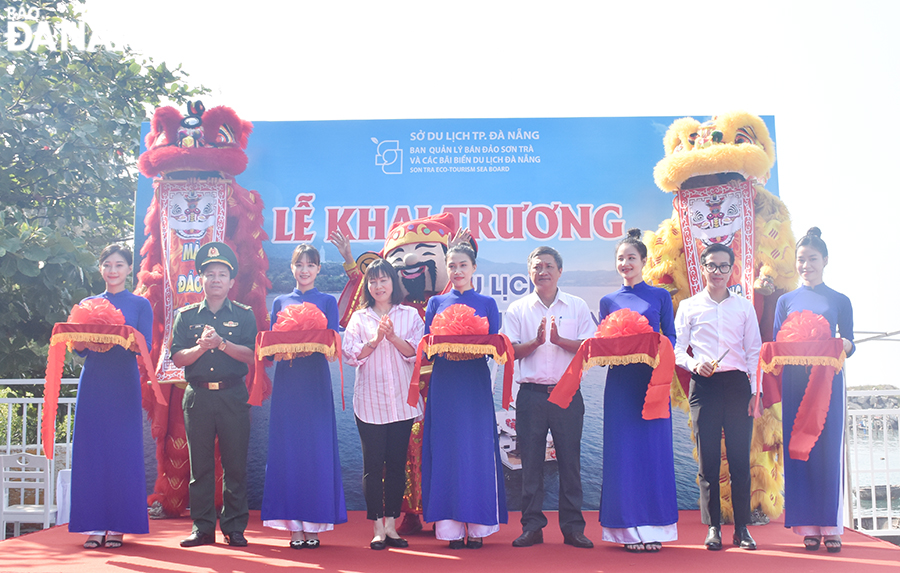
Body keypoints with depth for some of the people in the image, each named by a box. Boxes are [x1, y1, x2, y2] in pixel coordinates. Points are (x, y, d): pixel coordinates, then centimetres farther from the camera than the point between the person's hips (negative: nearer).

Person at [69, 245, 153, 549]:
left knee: (122, 450, -3)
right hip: (93, 384, 3)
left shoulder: (140, 304, 7)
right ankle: (95, 525, 6)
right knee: (91, 450, 0)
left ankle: (117, 526, 3)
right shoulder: (87, 304, 14)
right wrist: (84, 338, -14)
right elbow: (79, 349, 9)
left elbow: (144, 347, -3)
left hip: (124, 384, -2)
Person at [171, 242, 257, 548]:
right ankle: (202, 527, 14)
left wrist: (221, 343, -17)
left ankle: (235, 527, 10)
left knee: (235, 463, 1)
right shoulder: (186, 315, 10)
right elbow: (178, 358, 3)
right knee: (200, 465, 5)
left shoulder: (243, 314, 6)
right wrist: (202, 347, -14)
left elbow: (250, 354, -5)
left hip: (233, 396, -1)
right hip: (198, 395, 1)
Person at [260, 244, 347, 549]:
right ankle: (294, 525, 4)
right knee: (288, 447, -1)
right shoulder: (280, 302, 14)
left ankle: (314, 524, 4)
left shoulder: (328, 302, 9)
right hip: (287, 380, 1)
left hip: (316, 380, -1)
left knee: (317, 447, -2)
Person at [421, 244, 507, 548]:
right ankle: (451, 527, 5)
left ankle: (477, 527, 5)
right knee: (446, 449, -1)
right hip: (444, 383, 1)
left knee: (477, 449, -2)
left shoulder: (487, 303, 9)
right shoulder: (436, 302, 12)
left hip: (475, 383, -1)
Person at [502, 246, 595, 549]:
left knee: (570, 461, 3)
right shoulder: (518, 309, 8)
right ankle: (532, 526, 12)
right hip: (531, 394, 0)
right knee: (531, 462, 3)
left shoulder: (578, 306, 7)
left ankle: (573, 527, 11)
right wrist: (536, 341, -15)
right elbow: (510, 350, 1)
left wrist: (559, 340, -14)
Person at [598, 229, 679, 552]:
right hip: (620, 382, 1)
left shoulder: (660, 296, 9)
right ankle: (630, 529, 7)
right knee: (623, 449, 0)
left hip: (652, 379, -1)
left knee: (654, 448, -1)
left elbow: (671, 337, 6)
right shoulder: (608, 301, 12)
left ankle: (654, 528, 9)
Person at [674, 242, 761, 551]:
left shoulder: (744, 306, 13)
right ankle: (713, 526, 8)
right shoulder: (689, 306, 10)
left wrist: (756, 391, 2)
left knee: (740, 457, -2)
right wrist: (694, 364, -12)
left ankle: (742, 528, 6)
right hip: (704, 386, 0)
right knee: (708, 458, 0)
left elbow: (754, 352, 11)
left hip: (737, 383, 1)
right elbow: (677, 349, 8)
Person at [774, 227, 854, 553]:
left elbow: (849, 346, 7)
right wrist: (774, 386, -9)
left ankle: (831, 526, 3)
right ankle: (809, 527, 5)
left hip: (828, 380, -1)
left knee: (829, 447, -3)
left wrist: (843, 344, -17)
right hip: (795, 382, 1)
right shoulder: (786, 301, 12)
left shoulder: (839, 301, 9)